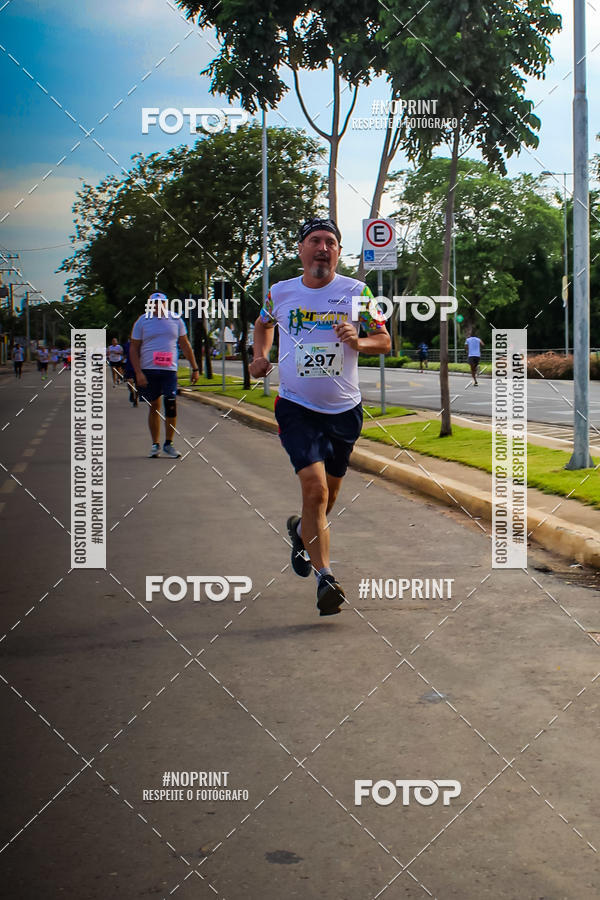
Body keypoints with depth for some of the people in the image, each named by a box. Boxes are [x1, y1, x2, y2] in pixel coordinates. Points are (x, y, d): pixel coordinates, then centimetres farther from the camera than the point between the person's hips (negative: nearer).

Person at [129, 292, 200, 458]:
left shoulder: (176, 320, 9)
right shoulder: (142, 321, 3)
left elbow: (185, 346, 15)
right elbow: (133, 349, 3)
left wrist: (195, 369, 12)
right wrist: (138, 373, -8)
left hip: (169, 370, 1)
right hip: (148, 370, -1)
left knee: (171, 406, -7)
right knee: (154, 407, 5)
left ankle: (168, 444, 6)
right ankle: (155, 444, 15)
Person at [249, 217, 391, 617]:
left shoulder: (357, 292, -2)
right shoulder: (280, 293, 1)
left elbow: (384, 340, 2)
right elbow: (263, 323, 23)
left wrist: (357, 342, -19)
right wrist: (261, 355, 5)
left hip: (345, 408, 2)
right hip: (297, 407, -2)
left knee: (330, 491, 14)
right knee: (314, 486, -18)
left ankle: (302, 529, 47)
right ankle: (325, 576, -11)